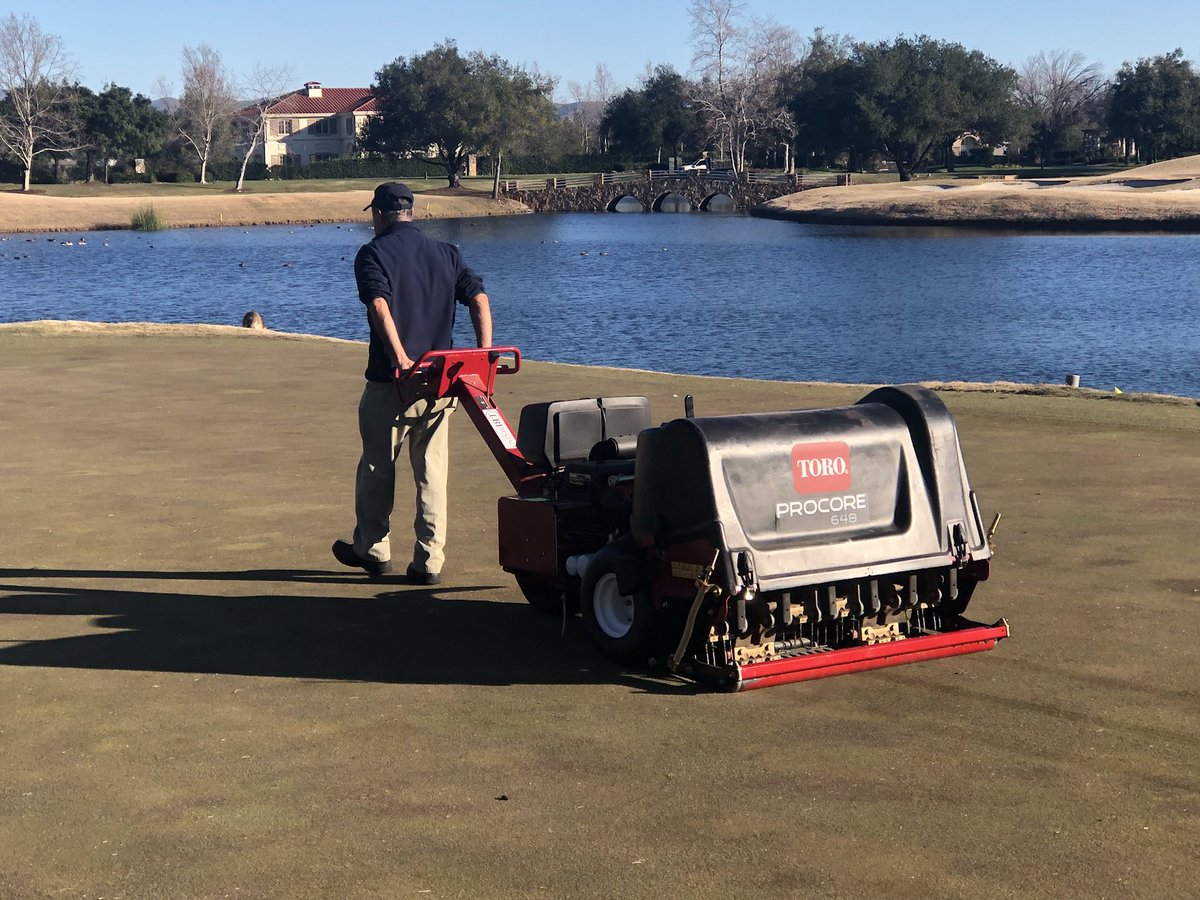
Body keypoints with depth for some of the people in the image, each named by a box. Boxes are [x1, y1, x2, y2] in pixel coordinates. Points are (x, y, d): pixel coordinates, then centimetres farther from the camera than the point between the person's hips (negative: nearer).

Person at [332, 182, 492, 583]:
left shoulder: (372, 254, -3)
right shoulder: (446, 253, 11)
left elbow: (380, 306, -20)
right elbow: (479, 298, -1)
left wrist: (402, 360, -26)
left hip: (391, 381, -4)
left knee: (377, 467, 13)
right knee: (432, 472, 8)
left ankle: (372, 549, 26)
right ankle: (429, 561, 6)